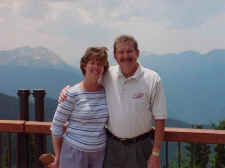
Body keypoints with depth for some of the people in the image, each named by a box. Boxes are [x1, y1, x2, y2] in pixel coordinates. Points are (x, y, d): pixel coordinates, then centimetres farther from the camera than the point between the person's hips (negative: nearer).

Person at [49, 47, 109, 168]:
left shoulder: (106, 92, 2)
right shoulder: (72, 94, -10)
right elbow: (56, 126, -6)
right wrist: (57, 158, -3)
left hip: (99, 153, 4)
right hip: (74, 152, -4)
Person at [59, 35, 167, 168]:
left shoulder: (152, 79, -9)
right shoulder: (107, 75, -2)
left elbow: (160, 118, -8)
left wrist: (156, 154, -10)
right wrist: (67, 89, -6)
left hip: (140, 146, -2)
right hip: (112, 145, 3)